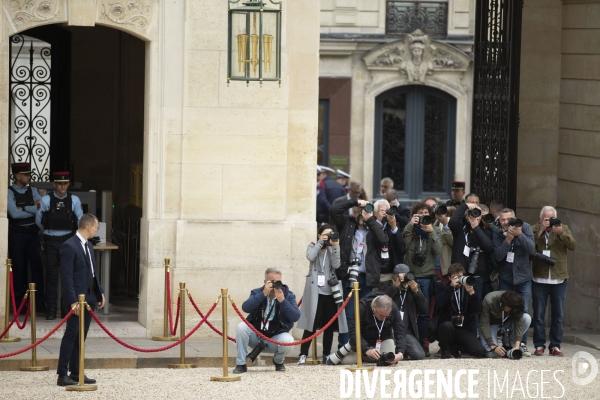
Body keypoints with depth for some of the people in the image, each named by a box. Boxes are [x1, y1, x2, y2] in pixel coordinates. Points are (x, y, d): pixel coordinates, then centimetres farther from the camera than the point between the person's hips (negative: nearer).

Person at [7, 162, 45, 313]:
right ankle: (18, 302, 10)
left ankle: (39, 302, 4)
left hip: (33, 233, 4)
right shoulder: (10, 192, -5)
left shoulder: (33, 191, 9)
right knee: (19, 268, 2)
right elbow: (14, 213, -17)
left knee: (37, 266, 1)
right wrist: (34, 209, -7)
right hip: (17, 234, -4)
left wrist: (24, 208, -13)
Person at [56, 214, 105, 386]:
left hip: (89, 298, 8)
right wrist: (73, 301, -22)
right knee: (71, 335, -6)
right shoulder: (69, 246, -15)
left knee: (81, 337, 10)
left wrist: (100, 292, 12)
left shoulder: (88, 246, 13)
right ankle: (62, 375, -2)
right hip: (77, 299, -8)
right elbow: (66, 276, -18)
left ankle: (76, 372, 15)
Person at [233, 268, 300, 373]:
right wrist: (263, 294, -27)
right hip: (255, 336, 1)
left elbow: (296, 317, -17)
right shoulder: (257, 293, 0)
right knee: (241, 327, -28)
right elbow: (246, 308, -21)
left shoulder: (288, 295, -3)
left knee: (288, 340, -33)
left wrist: (282, 301, -27)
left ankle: (278, 361, 4)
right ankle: (241, 364, -14)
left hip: (275, 337, -1)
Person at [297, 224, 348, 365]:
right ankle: (303, 355, -9)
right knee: (312, 323, -10)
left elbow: (336, 265, -3)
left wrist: (335, 246, -10)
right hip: (316, 290, -3)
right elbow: (310, 257, -13)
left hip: (330, 290, 3)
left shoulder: (333, 249, 14)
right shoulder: (313, 247, 10)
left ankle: (327, 355, 12)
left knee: (329, 325, 4)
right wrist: (320, 242, -9)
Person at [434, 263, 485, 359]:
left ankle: (454, 347, 10)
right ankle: (446, 351, -10)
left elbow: (477, 309, -2)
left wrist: (471, 292, -16)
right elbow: (439, 304, -17)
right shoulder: (442, 288, 6)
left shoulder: (466, 289, 11)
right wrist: (451, 287, -18)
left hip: (463, 329, 3)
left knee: (480, 351, -19)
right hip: (445, 328, -3)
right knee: (448, 325, -39)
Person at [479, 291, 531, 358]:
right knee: (491, 353, -30)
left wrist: (517, 346, -39)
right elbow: (484, 325, -28)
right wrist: (493, 346, -35)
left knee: (527, 318, -27)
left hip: (506, 323, 3)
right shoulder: (489, 301, -32)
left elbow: (518, 324, -26)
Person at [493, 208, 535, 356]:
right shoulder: (498, 233, -5)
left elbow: (532, 249, -17)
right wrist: (508, 239, -26)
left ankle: (522, 344, 2)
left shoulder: (525, 227, -7)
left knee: (523, 312, -4)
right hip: (505, 277, 1)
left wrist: (519, 234, -28)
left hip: (523, 277, -1)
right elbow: (498, 256, -15)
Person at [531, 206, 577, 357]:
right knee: (538, 315, 3)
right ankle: (539, 346, 8)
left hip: (559, 279, 1)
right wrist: (541, 231, -18)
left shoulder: (563, 229, 5)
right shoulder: (534, 230, 2)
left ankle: (555, 346, 10)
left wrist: (561, 233, -22)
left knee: (557, 315, 4)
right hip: (539, 280, -1)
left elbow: (573, 246, -8)